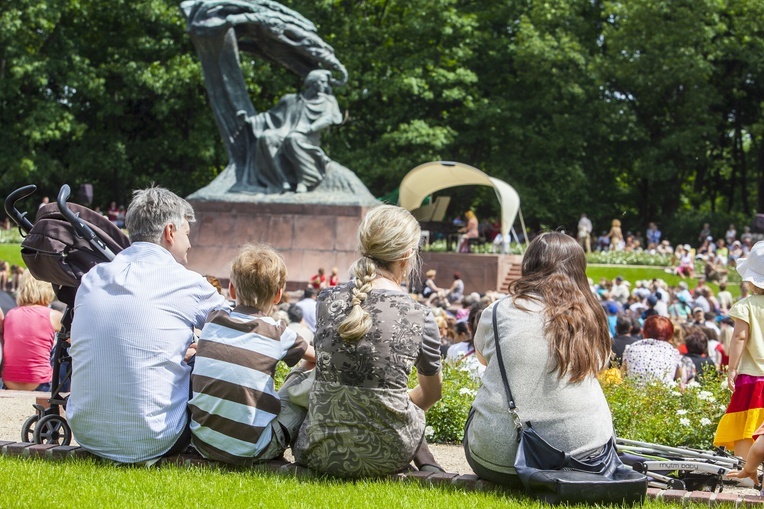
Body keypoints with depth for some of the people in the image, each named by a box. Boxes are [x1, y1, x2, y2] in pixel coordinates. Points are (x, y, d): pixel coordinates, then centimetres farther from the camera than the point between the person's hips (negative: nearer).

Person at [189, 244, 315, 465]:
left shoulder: (212, 321, 5)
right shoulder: (279, 335, -2)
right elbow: (315, 357, 18)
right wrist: (305, 371, 39)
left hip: (203, 443, 4)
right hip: (251, 452, -3)